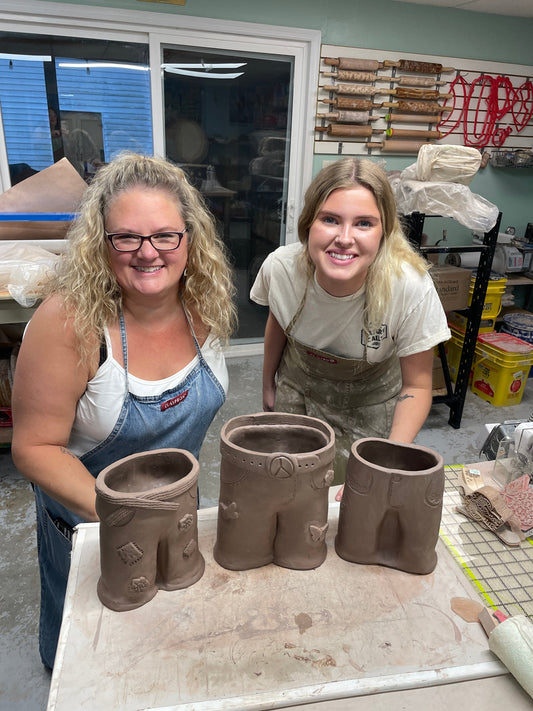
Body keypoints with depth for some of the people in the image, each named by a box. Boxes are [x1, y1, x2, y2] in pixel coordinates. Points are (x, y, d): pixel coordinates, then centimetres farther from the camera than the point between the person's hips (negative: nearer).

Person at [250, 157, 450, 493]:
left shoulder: (411, 287, -33)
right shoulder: (280, 267, -26)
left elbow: (416, 386, -18)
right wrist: (268, 385, 13)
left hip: (369, 407, -1)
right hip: (296, 393, 2)